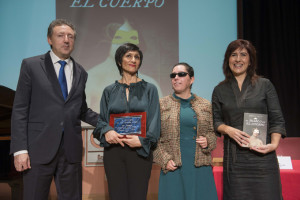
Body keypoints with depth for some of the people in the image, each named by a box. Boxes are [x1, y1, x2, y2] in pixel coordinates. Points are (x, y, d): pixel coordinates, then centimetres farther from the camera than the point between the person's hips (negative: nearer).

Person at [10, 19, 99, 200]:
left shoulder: (81, 73, 12)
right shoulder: (31, 66, 1)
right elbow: (20, 110, -3)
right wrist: (20, 149, -10)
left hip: (71, 150, 3)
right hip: (39, 149, -3)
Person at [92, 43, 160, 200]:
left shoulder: (149, 89, 7)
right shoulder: (109, 91, 11)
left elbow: (154, 121, 0)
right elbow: (101, 120, 10)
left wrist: (142, 140, -16)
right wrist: (106, 131, -13)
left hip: (140, 151, -1)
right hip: (113, 151, 1)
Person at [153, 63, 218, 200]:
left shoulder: (206, 105, 10)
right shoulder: (162, 105, 5)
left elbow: (213, 132, 17)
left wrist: (207, 141, -5)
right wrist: (165, 160, -7)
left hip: (200, 167, 2)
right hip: (172, 167, -1)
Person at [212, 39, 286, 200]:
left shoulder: (265, 85, 7)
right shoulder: (220, 90, 11)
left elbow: (277, 120, 5)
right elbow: (216, 121, 11)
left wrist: (274, 144, -11)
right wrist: (229, 130, -10)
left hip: (262, 155, -1)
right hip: (233, 157, 1)